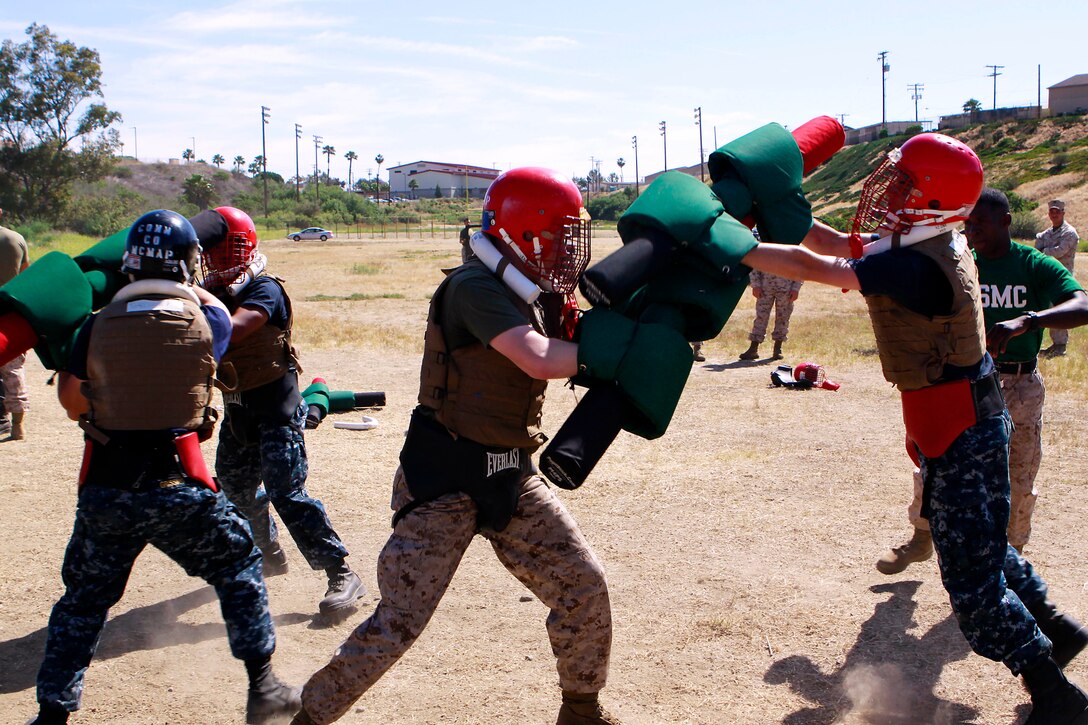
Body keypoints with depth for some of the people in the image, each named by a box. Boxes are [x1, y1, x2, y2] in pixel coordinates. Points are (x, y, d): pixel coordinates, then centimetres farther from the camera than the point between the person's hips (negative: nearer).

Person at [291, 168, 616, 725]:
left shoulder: (535, 297, 9)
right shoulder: (475, 287, -18)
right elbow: (540, 362, -29)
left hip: (511, 476, 8)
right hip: (445, 479, -8)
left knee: (583, 587, 6)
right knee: (399, 622, -7)